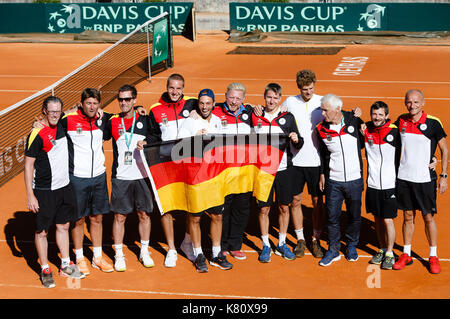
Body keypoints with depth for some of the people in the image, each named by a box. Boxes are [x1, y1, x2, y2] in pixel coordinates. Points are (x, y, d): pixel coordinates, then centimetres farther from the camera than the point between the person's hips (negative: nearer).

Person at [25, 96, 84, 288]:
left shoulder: (61, 126, 4)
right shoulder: (37, 134, -16)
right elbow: (28, 165, -14)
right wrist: (30, 195, -16)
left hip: (64, 186, 7)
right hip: (44, 191, -7)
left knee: (63, 226, 15)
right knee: (42, 230, 3)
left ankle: (65, 265, 27)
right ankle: (45, 270, 15)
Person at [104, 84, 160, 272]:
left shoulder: (144, 120, 3)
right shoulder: (113, 122, 4)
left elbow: (157, 137, 11)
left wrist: (146, 142, -6)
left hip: (142, 175, 1)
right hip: (120, 177, 0)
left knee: (144, 214, 8)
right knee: (119, 216, 3)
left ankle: (144, 252, 23)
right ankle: (119, 255, 14)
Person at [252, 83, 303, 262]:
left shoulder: (287, 118, 2)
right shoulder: (255, 117, 2)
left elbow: (298, 144, 3)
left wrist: (296, 140, -17)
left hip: (283, 168, 1)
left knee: (284, 207, 8)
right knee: (264, 208, 3)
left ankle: (282, 244, 23)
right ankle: (266, 246, 15)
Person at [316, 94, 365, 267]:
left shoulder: (354, 120, -8)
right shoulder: (322, 129, -4)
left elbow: (363, 142, 11)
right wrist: (322, 174, 10)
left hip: (354, 179, -1)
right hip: (333, 181, 1)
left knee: (354, 215, 11)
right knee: (332, 216, 3)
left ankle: (351, 246, 31)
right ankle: (333, 250, 17)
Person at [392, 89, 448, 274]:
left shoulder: (433, 123, -9)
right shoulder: (401, 121, 2)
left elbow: (444, 150, -1)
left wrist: (443, 176, -4)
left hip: (425, 179, -3)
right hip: (403, 177, 3)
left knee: (428, 217, 4)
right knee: (408, 216, 11)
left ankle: (433, 257, 16)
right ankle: (406, 255, 21)